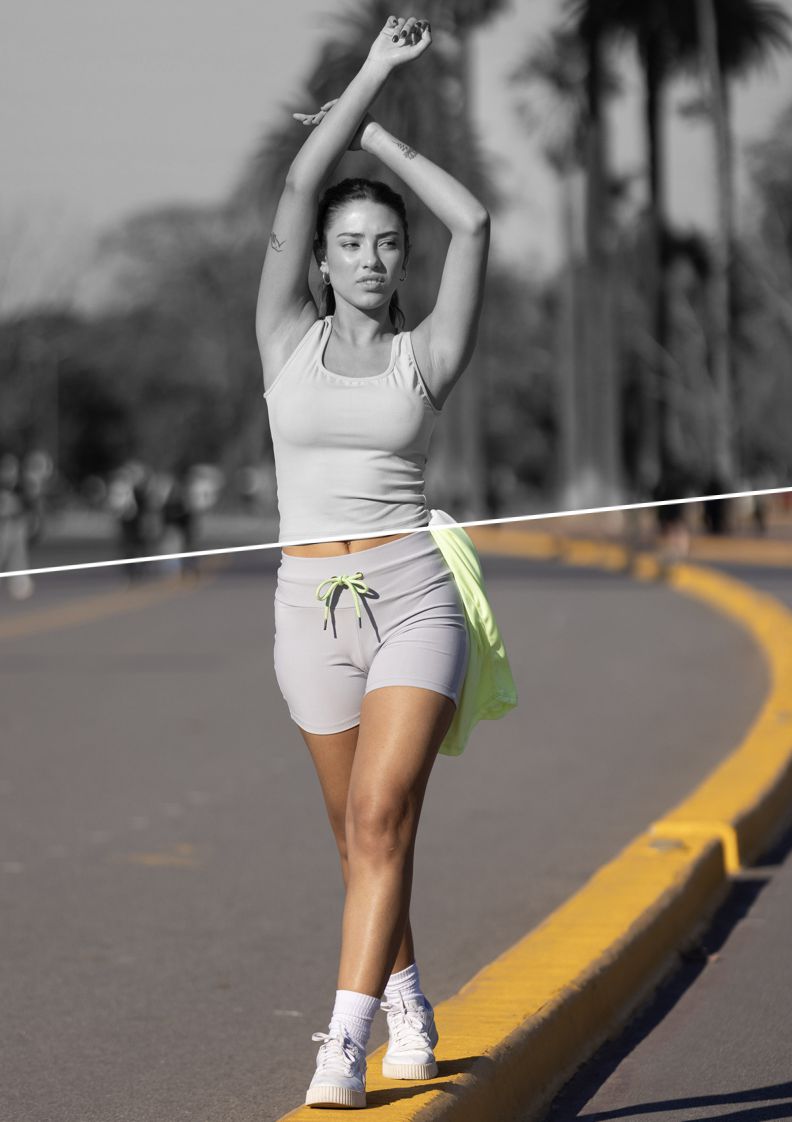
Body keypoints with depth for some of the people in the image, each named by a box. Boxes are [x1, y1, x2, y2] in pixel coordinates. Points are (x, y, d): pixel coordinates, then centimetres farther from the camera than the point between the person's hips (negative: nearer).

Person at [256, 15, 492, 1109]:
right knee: (357, 831, 14)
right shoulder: (287, 340, 6)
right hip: (312, 608, 2)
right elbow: (299, 184, -2)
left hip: (416, 598, -2)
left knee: (381, 817, -16)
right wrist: (375, 68, 2)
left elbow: (474, 222, -6)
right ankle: (405, 998, 36)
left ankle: (346, 1043, -21)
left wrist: (378, 137, 5)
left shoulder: (428, 355, 4)